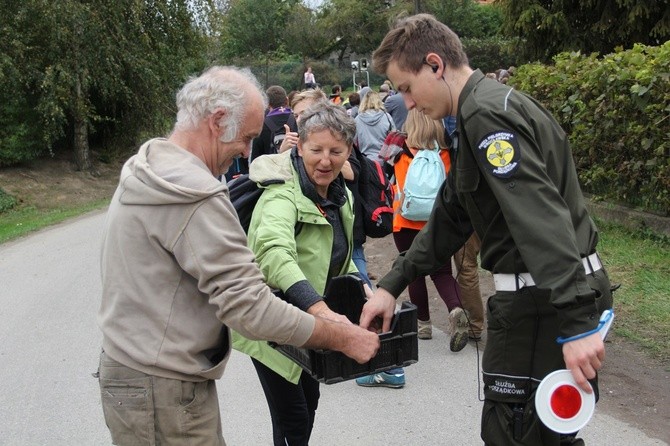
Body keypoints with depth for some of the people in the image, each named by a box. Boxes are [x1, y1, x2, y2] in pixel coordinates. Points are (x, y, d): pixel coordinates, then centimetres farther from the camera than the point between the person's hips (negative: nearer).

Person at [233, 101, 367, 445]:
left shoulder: (341, 195, 0)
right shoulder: (283, 195, -28)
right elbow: (274, 252, -49)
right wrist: (320, 309, -62)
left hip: (310, 323, 8)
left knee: (309, 403, 22)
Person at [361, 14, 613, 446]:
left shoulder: (487, 114, -16)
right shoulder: (484, 109, 17)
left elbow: (541, 218, -27)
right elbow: (451, 217, 19)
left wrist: (577, 324, -32)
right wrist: (392, 284, 15)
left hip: (547, 299, -10)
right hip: (539, 293, 10)